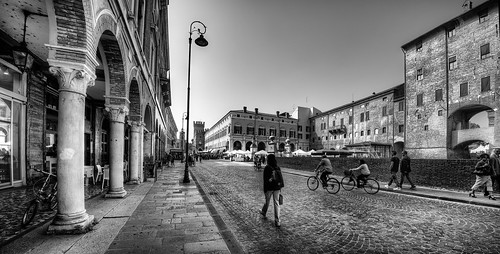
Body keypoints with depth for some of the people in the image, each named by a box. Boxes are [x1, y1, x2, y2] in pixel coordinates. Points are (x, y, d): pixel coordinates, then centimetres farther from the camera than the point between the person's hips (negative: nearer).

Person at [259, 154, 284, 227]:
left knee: (267, 201, 17)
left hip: (269, 188, -3)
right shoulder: (278, 168, 0)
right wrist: (280, 188, 12)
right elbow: (281, 178, 3)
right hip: (277, 188, 3)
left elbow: (265, 180, -11)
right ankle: (277, 221, 4)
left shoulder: (267, 168, -11)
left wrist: (265, 190, -5)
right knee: (276, 203, 6)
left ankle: (263, 212, 42)